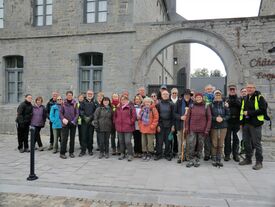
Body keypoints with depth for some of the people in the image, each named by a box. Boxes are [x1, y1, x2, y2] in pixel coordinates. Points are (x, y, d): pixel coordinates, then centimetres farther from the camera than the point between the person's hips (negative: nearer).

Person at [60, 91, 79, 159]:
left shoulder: (74, 103, 1)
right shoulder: (63, 103, 1)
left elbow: (77, 113, 0)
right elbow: (61, 113, 1)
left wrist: (74, 121, -12)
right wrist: (63, 119, -16)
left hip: (73, 123, 1)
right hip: (65, 123, -1)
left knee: (72, 138, 8)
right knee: (64, 138, -3)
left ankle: (71, 152, 20)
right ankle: (62, 153, 5)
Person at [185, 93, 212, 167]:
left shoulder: (206, 107, 2)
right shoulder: (191, 106, 5)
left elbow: (209, 119, 1)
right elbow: (187, 118, 6)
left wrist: (207, 130, -5)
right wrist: (186, 128, 0)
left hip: (202, 130, 0)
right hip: (192, 129, 0)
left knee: (200, 145, 7)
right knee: (191, 144, -5)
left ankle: (197, 160, 21)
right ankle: (191, 160, 9)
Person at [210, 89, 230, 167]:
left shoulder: (224, 104, 5)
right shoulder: (211, 105, 2)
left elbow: (228, 115, 5)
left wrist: (223, 119, -12)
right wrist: (215, 118, -15)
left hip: (223, 126, 1)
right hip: (214, 126, -1)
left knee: (221, 144, 4)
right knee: (214, 144, 0)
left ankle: (219, 160, 14)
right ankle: (214, 160, 11)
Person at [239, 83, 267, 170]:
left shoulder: (259, 97, -6)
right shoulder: (245, 99, 16)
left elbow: (263, 110, -15)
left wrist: (249, 113, -16)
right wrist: (241, 122, 15)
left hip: (255, 124, -7)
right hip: (245, 124, 7)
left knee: (257, 143, -3)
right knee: (247, 142, 13)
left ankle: (259, 162, 7)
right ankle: (248, 159, 26)